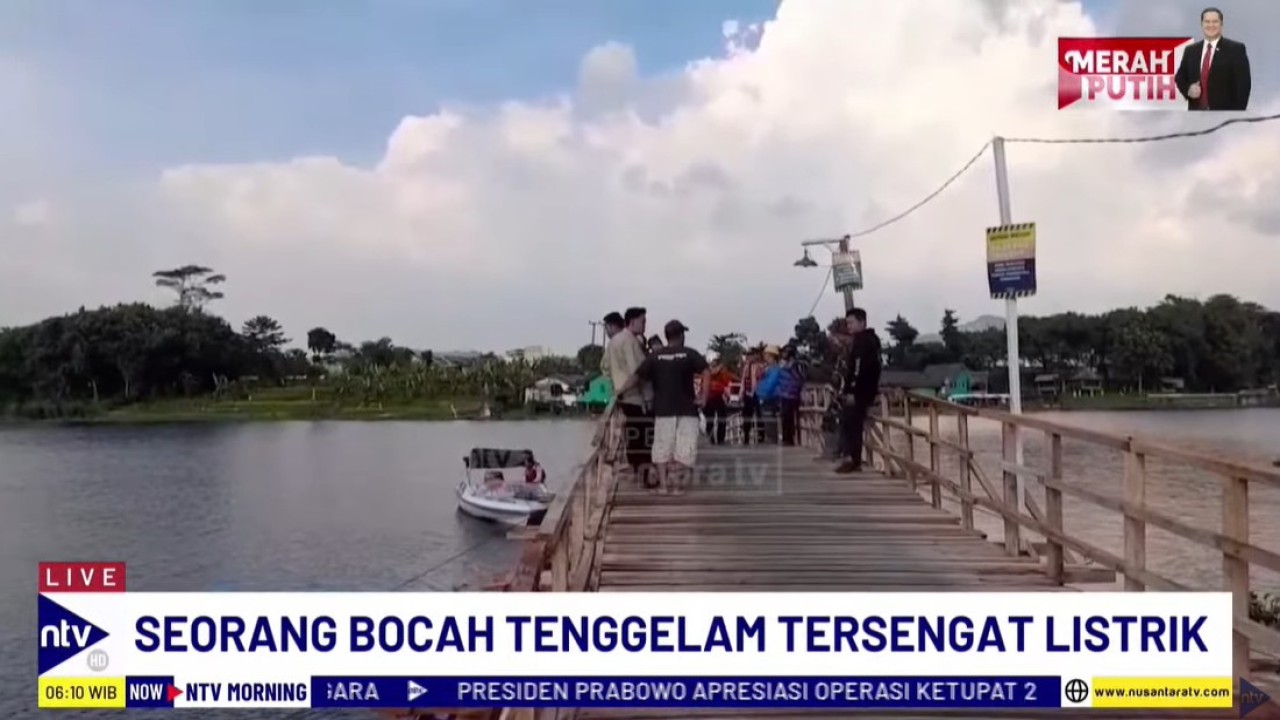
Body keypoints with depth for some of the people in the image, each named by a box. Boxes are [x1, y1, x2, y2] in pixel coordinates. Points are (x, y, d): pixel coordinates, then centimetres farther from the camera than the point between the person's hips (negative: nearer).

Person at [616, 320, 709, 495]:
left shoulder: (655, 356, 3)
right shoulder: (690, 354, -1)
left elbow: (637, 377, -3)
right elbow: (706, 372, -14)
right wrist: (704, 397, -11)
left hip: (663, 409, 2)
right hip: (686, 409, -2)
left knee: (662, 447, 8)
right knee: (684, 448, 3)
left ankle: (663, 484, 5)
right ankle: (677, 484, 0)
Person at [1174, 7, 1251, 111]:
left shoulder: (1236, 49, 1)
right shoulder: (1191, 50, 13)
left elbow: (1243, 84, -3)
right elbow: (1180, 77, 19)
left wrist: (1239, 114, -12)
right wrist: (1188, 89, -5)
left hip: (1226, 115, -4)